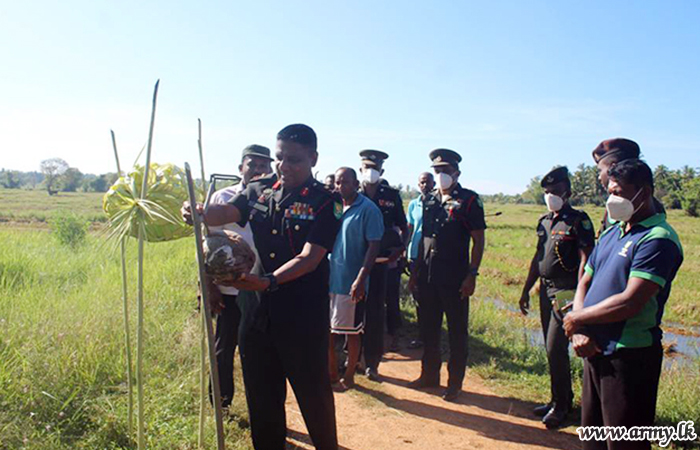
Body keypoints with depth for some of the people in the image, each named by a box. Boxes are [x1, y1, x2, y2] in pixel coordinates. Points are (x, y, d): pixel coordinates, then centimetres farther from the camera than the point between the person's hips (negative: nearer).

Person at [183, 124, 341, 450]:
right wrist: (198, 213, -28)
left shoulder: (324, 203, -9)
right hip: (257, 311, 5)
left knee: (313, 393, 10)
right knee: (261, 395, 18)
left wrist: (269, 281, -33)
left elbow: (309, 259, -18)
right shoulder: (259, 190, 7)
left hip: (303, 316, -5)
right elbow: (224, 213, -6)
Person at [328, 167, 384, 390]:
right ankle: (332, 372, 31)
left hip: (351, 282, -6)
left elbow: (374, 246, -13)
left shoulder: (368, 209, -10)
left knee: (352, 331, 8)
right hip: (328, 278, 6)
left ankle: (349, 376, 26)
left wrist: (360, 279, -20)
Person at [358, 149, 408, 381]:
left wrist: (400, 247, -6)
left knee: (376, 312, 5)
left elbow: (403, 227, 9)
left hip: (379, 262, 0)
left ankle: (372, 363, 16)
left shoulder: (392, 195, 3)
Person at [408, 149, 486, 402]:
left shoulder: (469, 200, -5)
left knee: (457, 331, 6)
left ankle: (455, 383, 19)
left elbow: (478, 240, -8)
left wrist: (472, 275, -14)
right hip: (428, 277, 6)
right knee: (428, 328, 14)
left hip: (455, 279, -6)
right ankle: (429, 374, 30)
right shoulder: (429, 201, 12)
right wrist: (416, 271, 13)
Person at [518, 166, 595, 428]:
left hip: (565, 292, -8)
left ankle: (561, 405, 8)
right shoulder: (544, 221, 13)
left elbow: (585, 261, -15)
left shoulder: (578, 221, -10)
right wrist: (526, 290, 18)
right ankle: (562, 399, 28)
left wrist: (579, 297, -21)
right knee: (553, 349, 14)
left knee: (555, 349, -7)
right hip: (546, 290, 8)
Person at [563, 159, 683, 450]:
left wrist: (576, 319, -12)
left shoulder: (658, 238, -16)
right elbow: (584, 284, 13)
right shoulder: (611, 233, 11)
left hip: (630, 356, -8)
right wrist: (579, 332, -3)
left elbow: (630, 302, -25)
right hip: (594, 350, 8)